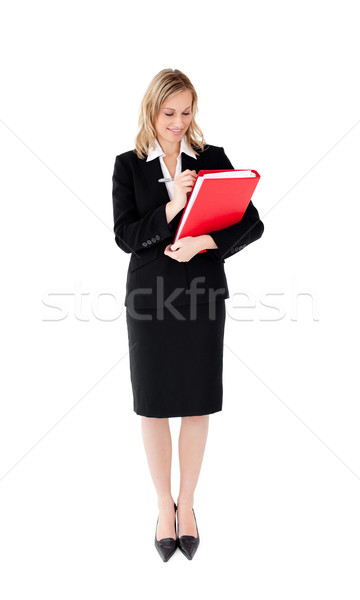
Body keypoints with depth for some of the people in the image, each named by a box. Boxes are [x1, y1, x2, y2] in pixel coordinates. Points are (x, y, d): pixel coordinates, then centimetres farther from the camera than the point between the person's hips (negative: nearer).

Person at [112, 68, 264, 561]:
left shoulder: (213, 159, 3)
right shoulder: (129, 165, 1)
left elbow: (252, 225, -4)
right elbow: (125, 236, -8)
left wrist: (202, 242, -20)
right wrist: (172, 208, -22)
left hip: (203, 296, 1)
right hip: (149, 297, 0)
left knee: (197, 406, 8)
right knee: (154, 408, 7)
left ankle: (187, 503, 26)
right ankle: (164, 506, 25)